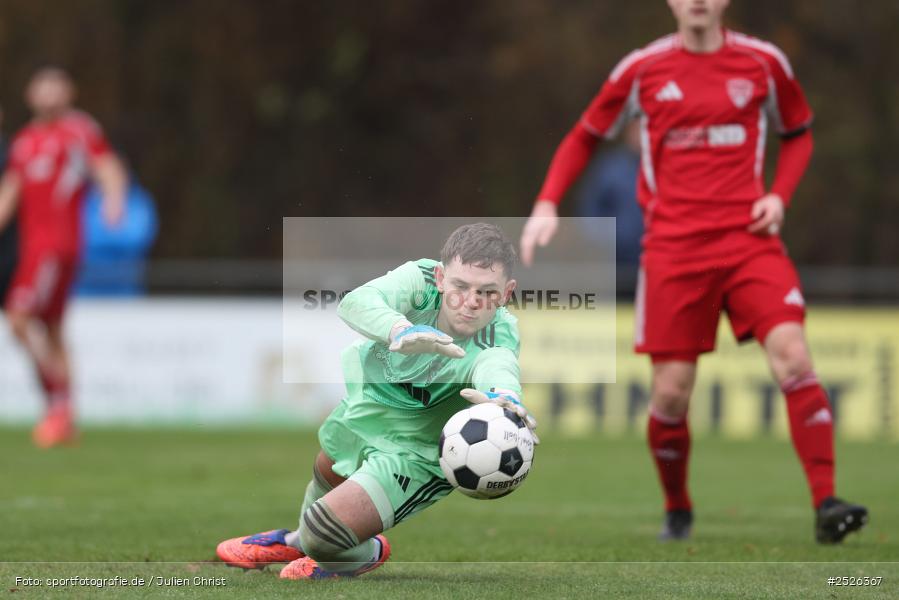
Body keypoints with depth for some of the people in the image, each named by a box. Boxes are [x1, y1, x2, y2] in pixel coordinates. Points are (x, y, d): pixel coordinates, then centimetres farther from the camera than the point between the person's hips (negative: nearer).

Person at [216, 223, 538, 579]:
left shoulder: (498, 337, -37)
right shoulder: (421, 278, -30)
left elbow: (496, 368, -60)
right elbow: (356, 303, -48)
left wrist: (502, 398, -85)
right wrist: (400, 330, -70)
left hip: (416, 455, -4)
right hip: (364, 407, 4)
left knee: (324, 531, -14)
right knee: (326, 472, 32)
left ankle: (367, 555, 22)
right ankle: (296, 542, 66)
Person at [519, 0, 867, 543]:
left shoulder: (764, 63, 6)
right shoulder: (641, 70, 4)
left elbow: (799, 133, 21)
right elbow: (585, 138, 15)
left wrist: (779, 196, 3)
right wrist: (548, 205, 2)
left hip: (748, 239, 0)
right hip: (673, 248, 0)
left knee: (793, 358, -19)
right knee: (672, 391, -3)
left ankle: (827, 507, -17)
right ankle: (677, 511, 22)